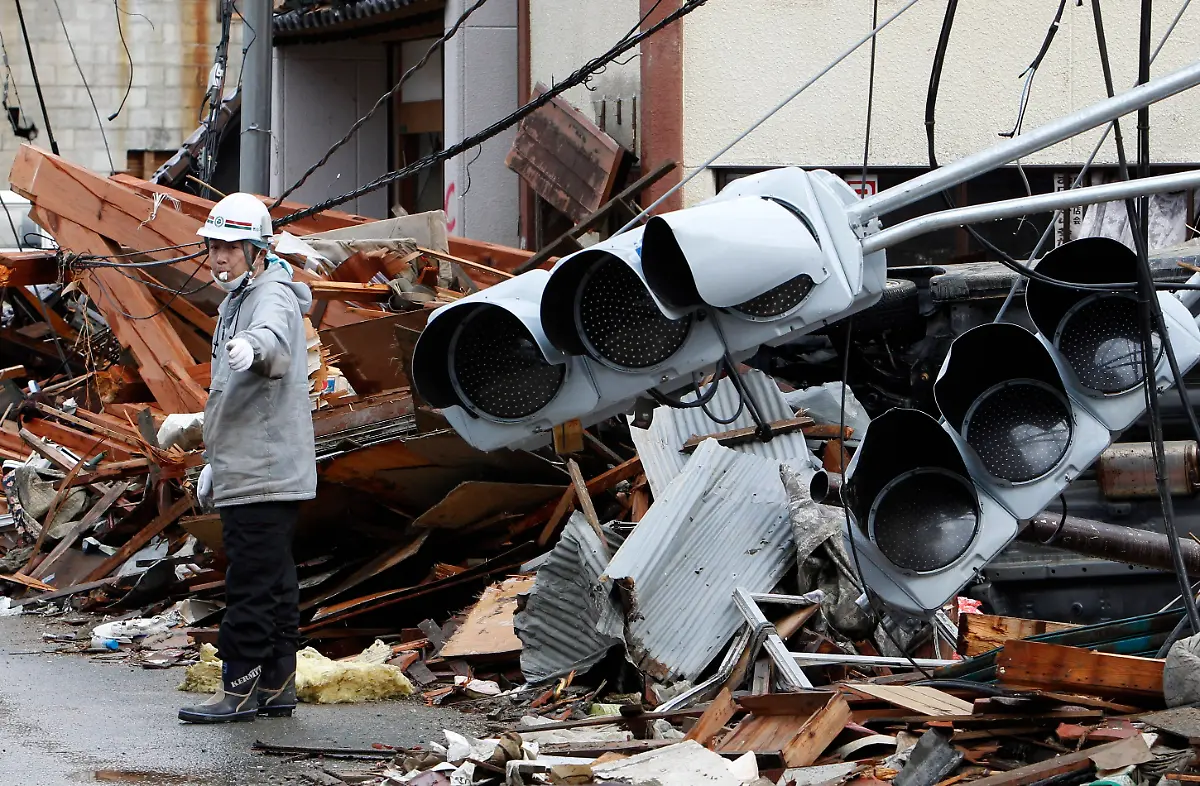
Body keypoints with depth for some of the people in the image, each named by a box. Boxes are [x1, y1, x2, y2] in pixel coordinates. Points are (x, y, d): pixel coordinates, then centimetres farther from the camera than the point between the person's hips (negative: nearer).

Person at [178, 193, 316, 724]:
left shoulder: (273, 296, -12)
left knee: (250, 584, -8)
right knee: (273, 583, 12)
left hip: (265, 475, -10)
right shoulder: (238, 300, 20)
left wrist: (251, 346, -62)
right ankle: (276, 687, 17)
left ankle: (240, 688, -5)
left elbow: (273, 339, -39)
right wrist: (215, 462, 30)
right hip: (244, 473, 10)